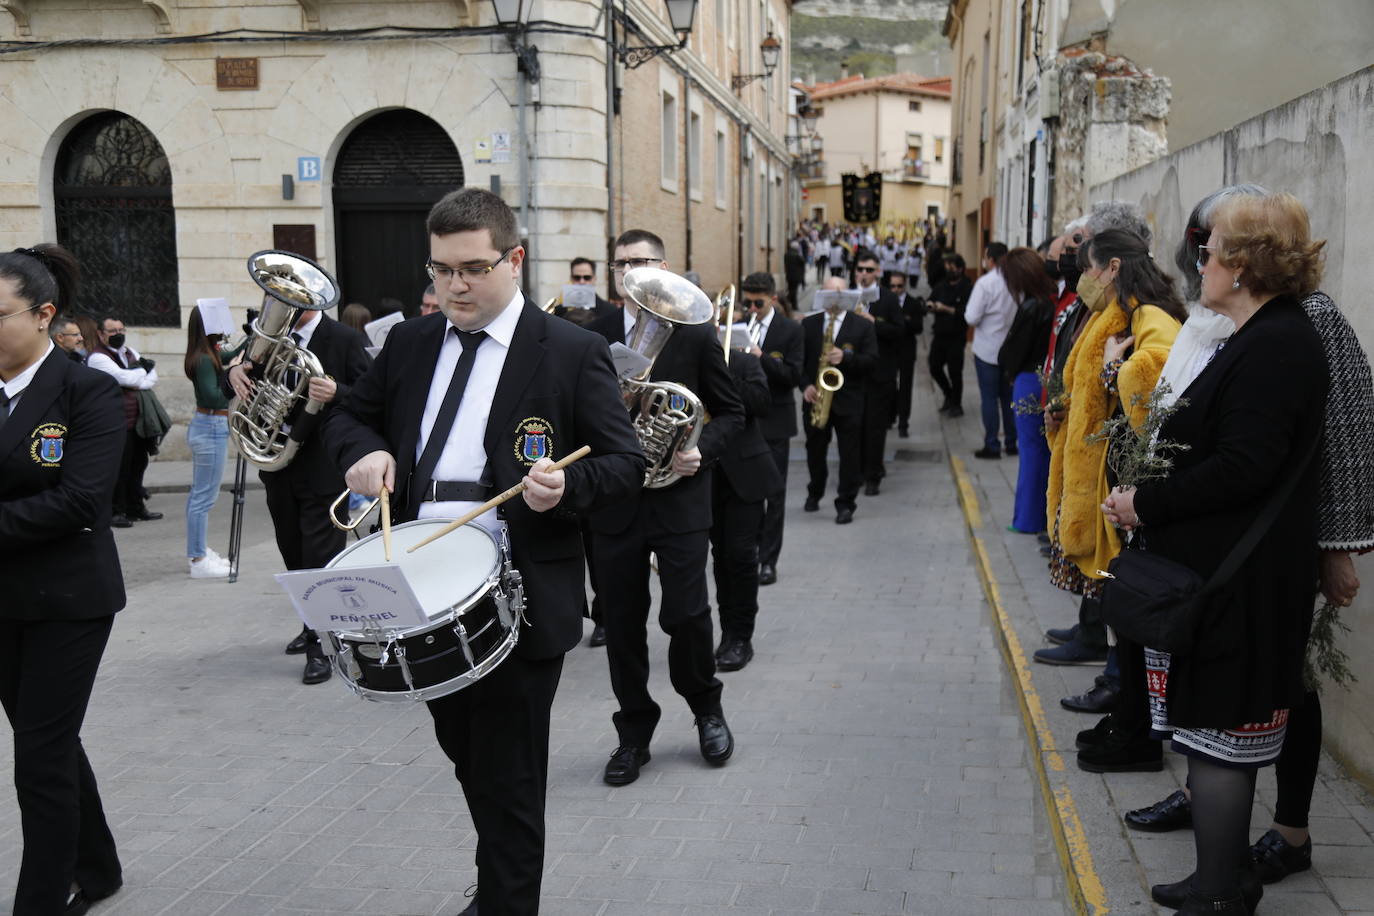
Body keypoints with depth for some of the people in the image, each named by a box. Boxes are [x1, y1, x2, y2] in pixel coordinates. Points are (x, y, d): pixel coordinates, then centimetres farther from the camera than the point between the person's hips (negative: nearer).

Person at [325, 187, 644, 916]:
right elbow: (348, 415, 18)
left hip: (517, 601, -6)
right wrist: (366, 450, -5)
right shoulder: (409, 343, 9)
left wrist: (566, 485, -28)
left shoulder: (572, 353, -7)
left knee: (508, 780, 2)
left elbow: (626, 464, -7)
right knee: (466, 758, 22)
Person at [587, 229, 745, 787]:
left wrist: (702, 450, -15)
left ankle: (706, 709, 25)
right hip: (614, 503, 2)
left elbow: (730, 412, 3)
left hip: (679, 497, -2)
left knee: (685, 614, -3)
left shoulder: (696, 334, 0)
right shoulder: (593, 336, 6)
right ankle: (634, 734, 22)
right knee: (622, 622, 7)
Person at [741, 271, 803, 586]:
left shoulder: (790, 330, -4)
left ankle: (768, 560, 7)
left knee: (774, 493, 2)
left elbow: (794, 376, -11)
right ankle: (752, 547, 27)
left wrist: (760, 356, -21)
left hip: (774, 421, -3)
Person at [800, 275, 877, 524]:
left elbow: (871, 361, -6)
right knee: (815, 450, 14)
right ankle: (814, 493, 34)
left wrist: (845, 357, -21)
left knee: (849, 454, -2)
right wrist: (806, 385, -11)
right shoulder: (808, 324, 7)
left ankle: (845, 503, 4)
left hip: (848, 401, -2)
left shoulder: (863, 326, 1)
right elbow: (800, 360, 5)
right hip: (815, 398, 2)